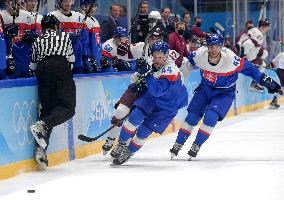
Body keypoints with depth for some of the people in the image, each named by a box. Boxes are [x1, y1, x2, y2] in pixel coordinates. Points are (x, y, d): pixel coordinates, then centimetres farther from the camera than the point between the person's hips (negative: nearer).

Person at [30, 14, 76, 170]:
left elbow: (33, 62, 23)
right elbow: (71, 58, 27)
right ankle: (41, 126, -32)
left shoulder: (37, 42, 28)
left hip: (42, 70, 4)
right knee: (68, 108, -6)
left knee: (47, 108, 5)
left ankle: (40, 149, -10)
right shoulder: (64, 36, 24)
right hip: (60, 68, -4)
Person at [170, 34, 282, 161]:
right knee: (192, 117, -2)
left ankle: (196, 146, -7)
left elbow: (248, 68, -18)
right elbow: (188, 61, 2)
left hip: (224, 93, -3)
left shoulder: (230, 59, -30)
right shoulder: (199, 55, -21)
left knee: (211, 117, -21)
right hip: (205, 88, 3)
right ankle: (177, 145, 12)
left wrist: (266, 81, -16)